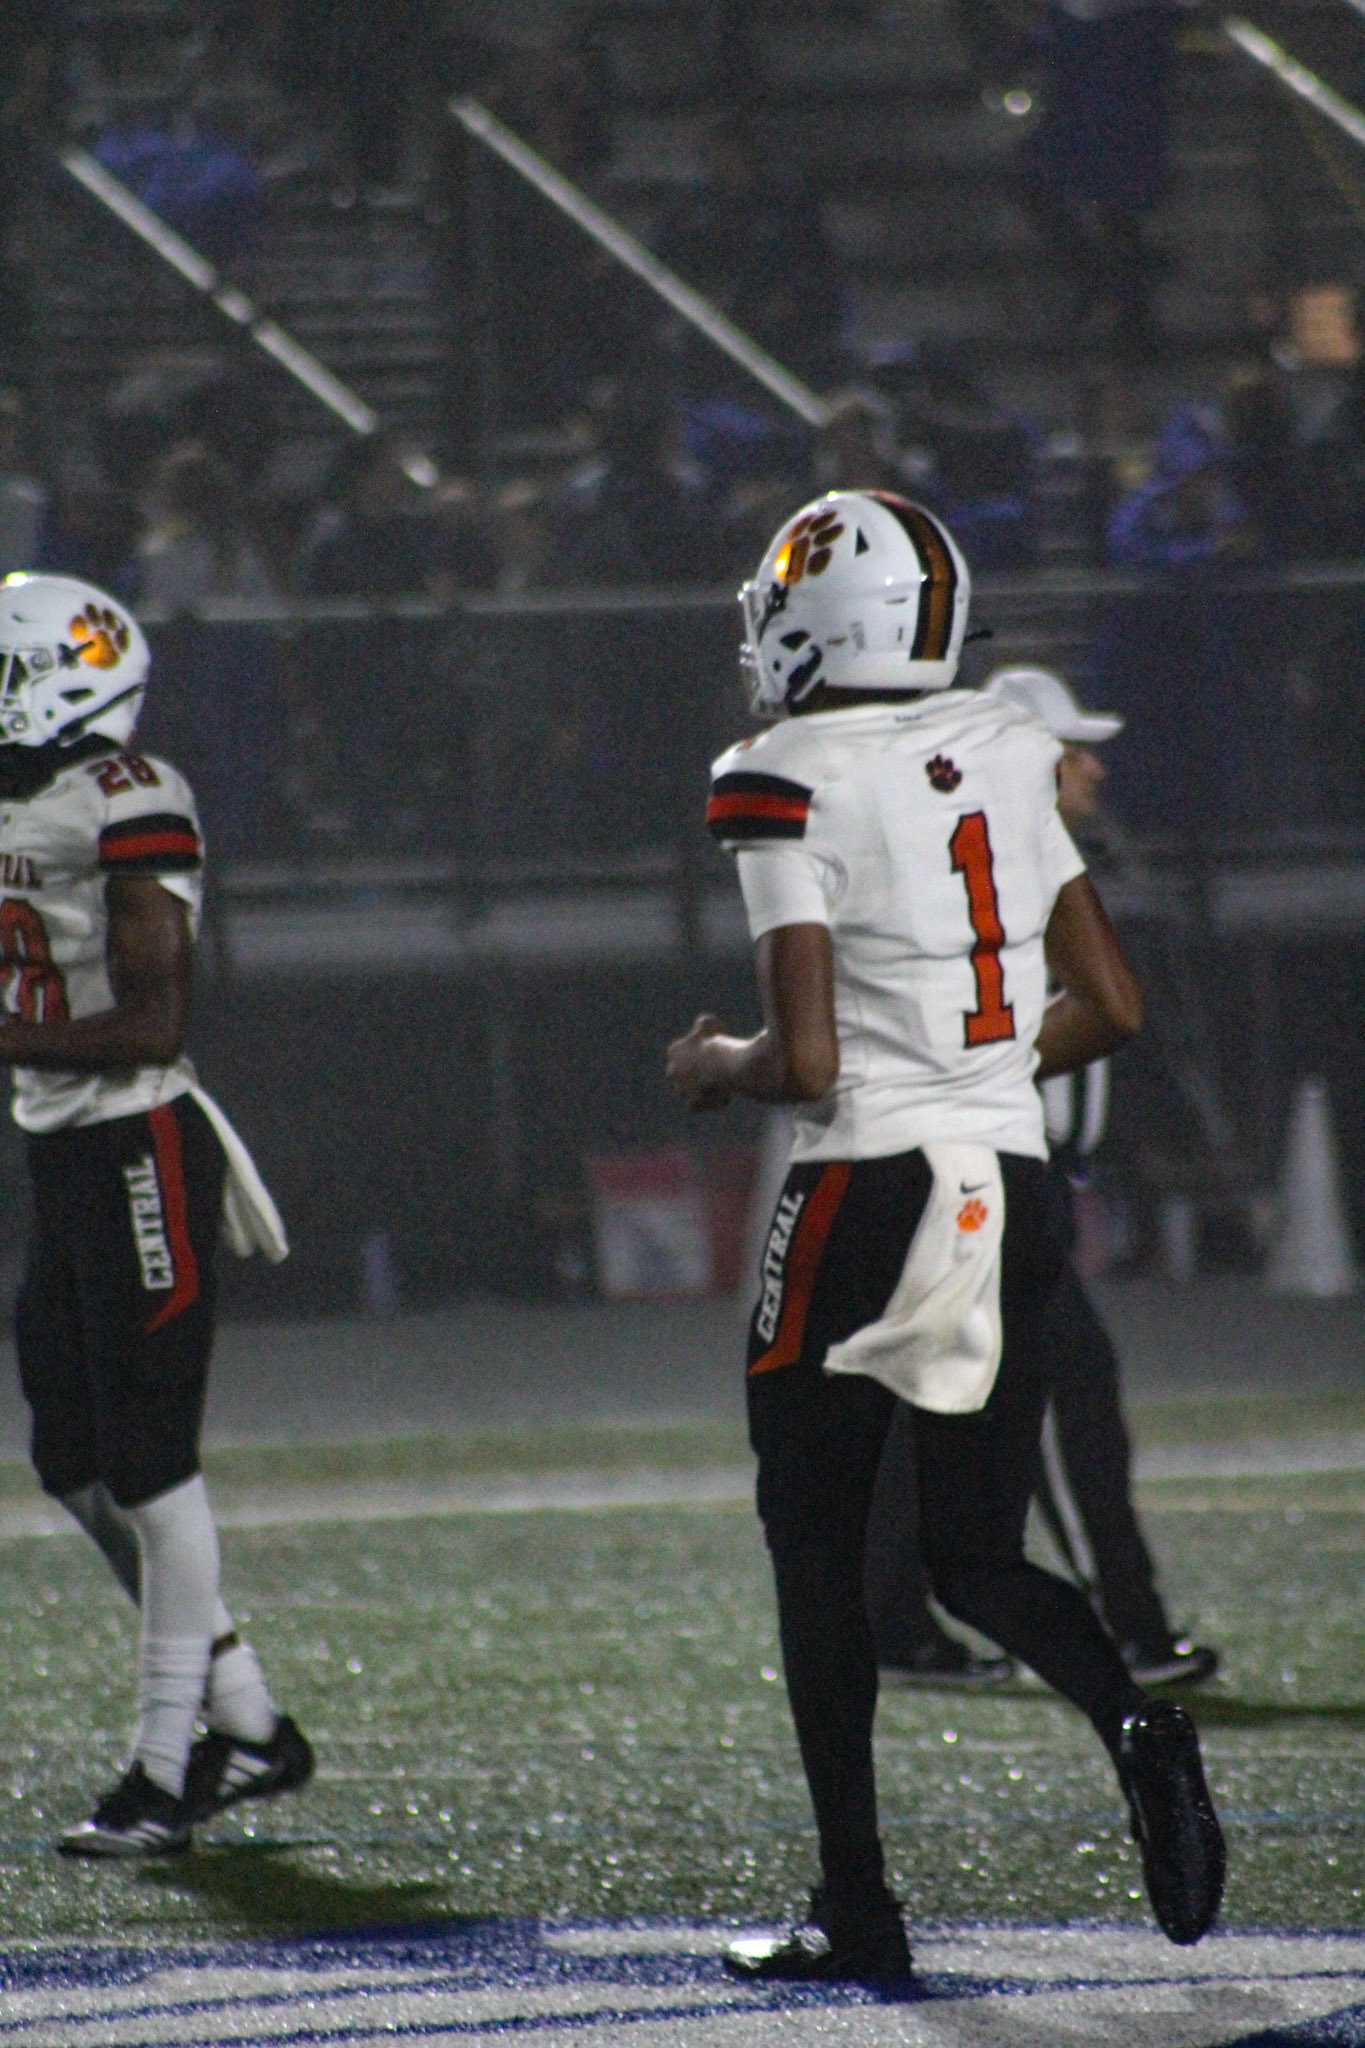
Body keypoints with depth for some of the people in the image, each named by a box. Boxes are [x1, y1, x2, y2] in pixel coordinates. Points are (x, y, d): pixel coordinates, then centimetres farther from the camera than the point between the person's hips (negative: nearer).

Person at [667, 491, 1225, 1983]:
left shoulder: (791, 790, -11)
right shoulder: (1008, 762, 8)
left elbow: (806, 1064, -16)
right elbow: (1113, 1010, 11)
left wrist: (715, 1067, 5)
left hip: (869, 1192, -6)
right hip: (1017, 1188, 6)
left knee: (814, 1549, 9)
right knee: (979, 1559, 12)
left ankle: (856, 1906, 9)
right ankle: (1133, 1724, -18)